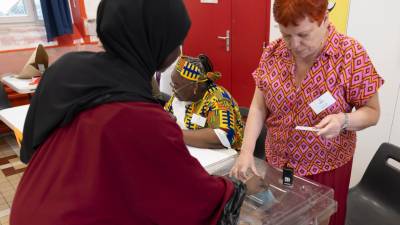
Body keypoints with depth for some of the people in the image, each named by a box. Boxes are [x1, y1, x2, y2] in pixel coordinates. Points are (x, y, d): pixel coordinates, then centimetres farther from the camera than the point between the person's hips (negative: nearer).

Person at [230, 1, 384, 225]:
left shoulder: (352, 56, -16)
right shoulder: (272, 53, -7)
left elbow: (372, 112, -8)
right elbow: (258, 107, -4)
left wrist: (343, 120, -29)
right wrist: (246, 151, -15)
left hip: (326, 166, -2)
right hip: (277, 162, 3)